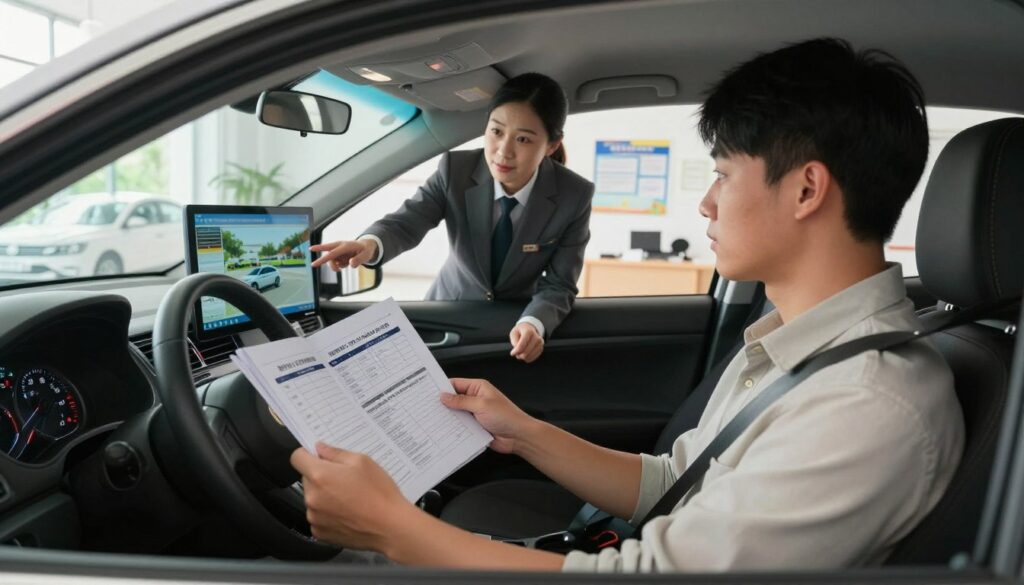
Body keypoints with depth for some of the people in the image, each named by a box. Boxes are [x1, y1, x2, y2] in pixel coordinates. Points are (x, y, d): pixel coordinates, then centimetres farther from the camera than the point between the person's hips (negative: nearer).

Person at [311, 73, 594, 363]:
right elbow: (407, 222, -20)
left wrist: (533, 323, -36)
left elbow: (559, 284, -16)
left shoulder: (574, 196, -18)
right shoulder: (455, 169, -17)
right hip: (452, 307, 0)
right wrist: (370, 243, -43)